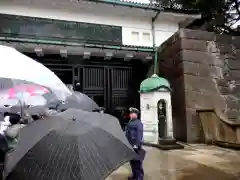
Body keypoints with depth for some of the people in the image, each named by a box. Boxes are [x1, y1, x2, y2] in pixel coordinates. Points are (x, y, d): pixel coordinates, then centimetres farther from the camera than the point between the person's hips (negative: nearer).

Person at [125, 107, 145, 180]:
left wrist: (137, 144, -23)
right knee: (132, 161, 17)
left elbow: (139, 134, -18)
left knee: (137, 162, -2)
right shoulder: (130, 123, 15)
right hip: (130, 145, 9)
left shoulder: (138, 122, -11)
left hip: (135, 145, -9)